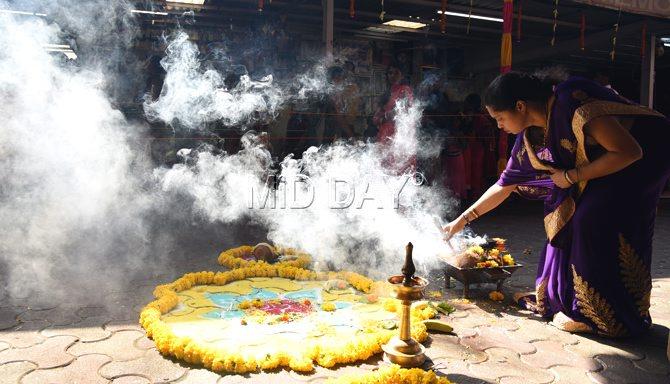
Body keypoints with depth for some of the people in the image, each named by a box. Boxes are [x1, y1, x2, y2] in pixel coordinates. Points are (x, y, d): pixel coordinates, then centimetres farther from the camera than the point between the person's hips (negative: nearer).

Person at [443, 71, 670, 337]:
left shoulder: (572, 103, -32)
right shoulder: (531, 136, -6)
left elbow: (629, 152, -29)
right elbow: (506, 184, 3)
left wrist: (572, 176, -23)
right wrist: (463, 220, 4)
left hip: (645, 153, -8)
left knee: (593, 219, -18)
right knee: (566, 215, 0)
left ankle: (597, 313, -4)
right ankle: (560, 296, 15)